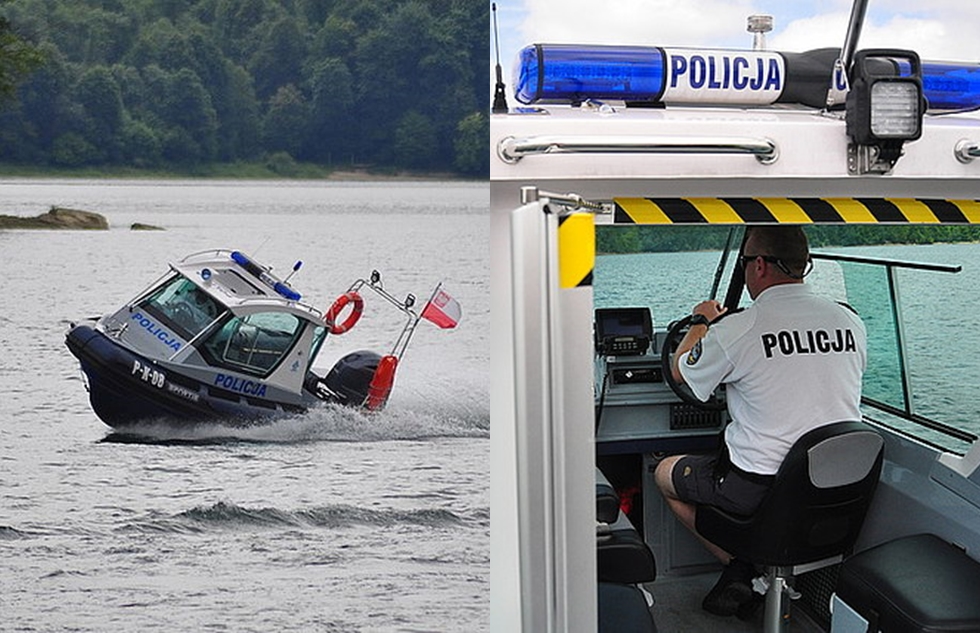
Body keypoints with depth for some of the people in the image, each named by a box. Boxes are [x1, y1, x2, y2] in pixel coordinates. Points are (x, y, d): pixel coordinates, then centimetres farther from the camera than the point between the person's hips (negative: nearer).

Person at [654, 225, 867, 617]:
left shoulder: (736, 330, -16)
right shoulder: (850, 322, 0)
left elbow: (681, 372, 4)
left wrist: (701, 321, 22)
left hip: (760, 489, -6)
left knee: (666, 473, 19)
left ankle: (740, 567, 9)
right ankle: (755, 572, 23)